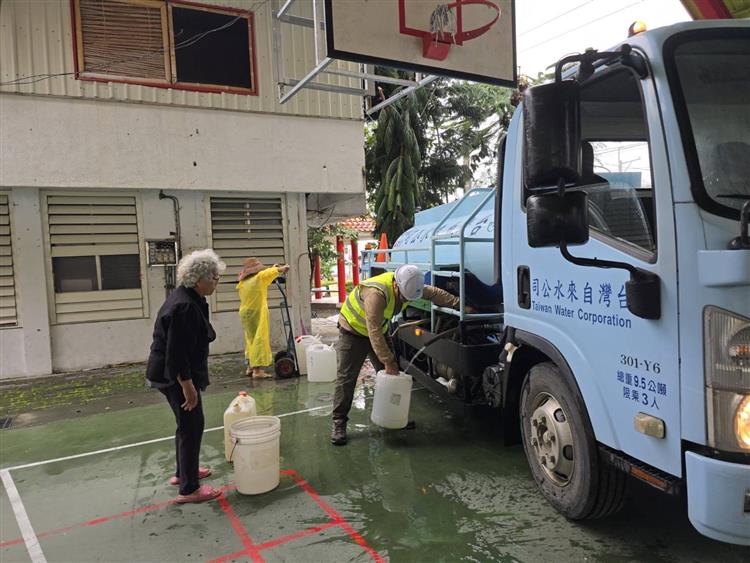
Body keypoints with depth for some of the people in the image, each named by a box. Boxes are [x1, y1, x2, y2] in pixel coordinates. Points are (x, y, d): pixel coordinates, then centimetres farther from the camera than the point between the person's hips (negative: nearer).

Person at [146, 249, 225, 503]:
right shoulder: (185, 307, -27)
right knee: (191, 426, -2)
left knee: (187, 423, 22)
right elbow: (177, 353, -28)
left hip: (170, 373, 11)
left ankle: (183, 472, 38)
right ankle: (189, 489, 8)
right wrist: (187, 386, -24)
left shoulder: (187, 298, 7)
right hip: (176, 376, -11)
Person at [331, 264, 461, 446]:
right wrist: (388, 361, -33)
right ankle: (339, 423, 0)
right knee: (346, 378, -9)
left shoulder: (408, 286, -16)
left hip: (379, 331, 7)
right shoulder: (376, 293, -39)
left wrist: (459, 304, 1)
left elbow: (434, 293, 1)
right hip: (353, 331, -7)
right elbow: (374, 332, -37)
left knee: (390, 374, 6)